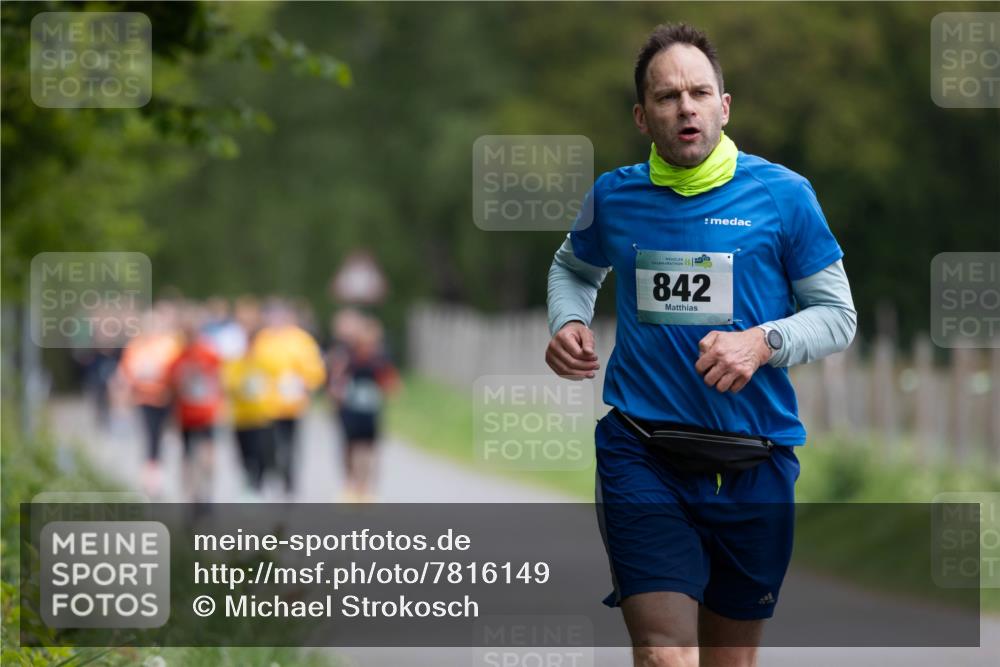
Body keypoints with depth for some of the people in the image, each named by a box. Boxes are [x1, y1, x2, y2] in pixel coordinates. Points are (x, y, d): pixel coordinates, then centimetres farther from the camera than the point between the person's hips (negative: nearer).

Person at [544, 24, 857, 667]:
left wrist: (764, 342, -16)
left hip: (755, 463, 0)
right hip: (642, 459, 0)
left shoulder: (782, 195, -1)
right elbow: (574, 268, 27)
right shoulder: (614, 196, 6)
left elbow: (838, 314, 3)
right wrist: (569, 323, 5)